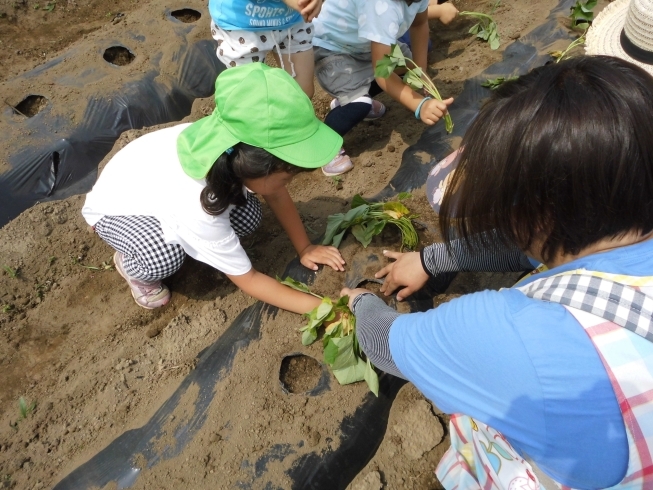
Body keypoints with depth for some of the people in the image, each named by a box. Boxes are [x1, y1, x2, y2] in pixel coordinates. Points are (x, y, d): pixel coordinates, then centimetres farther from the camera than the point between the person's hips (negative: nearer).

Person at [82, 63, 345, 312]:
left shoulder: (237, 151, -30)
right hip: (115, 209, -5)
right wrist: (318, 306, -29)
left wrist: (304, 248, -3)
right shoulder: (196, 208, -43)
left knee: (248, 218, -11)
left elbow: (277, 195, -7)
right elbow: (247, 278, -29)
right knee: (163, 257, -34)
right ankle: (129, 264, 0)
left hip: (159, 174, 6)